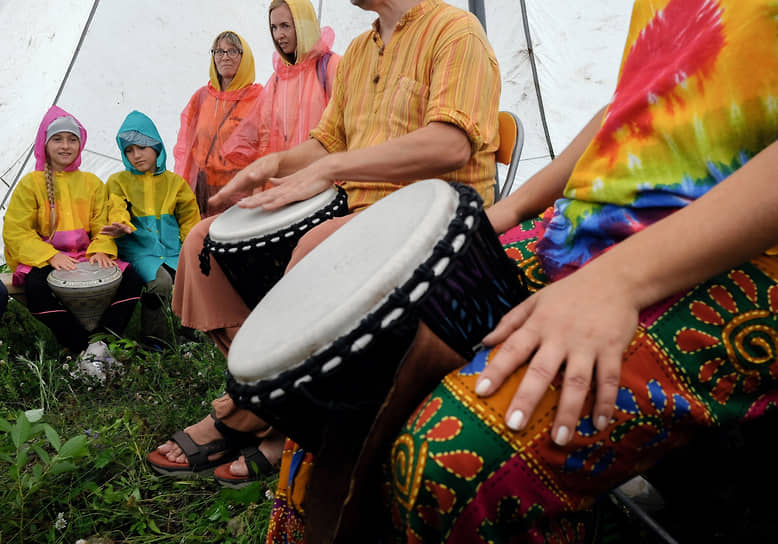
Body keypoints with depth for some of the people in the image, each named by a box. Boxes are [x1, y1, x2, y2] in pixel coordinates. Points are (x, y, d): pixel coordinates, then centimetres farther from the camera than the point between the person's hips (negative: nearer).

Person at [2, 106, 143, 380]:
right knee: (36, 288, -36)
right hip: (42, 260, -3)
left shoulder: (92, 183, 14)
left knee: (131, 277, -23)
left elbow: (103, 226, 10)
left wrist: (101, 251, -13)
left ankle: (102, 342, -27)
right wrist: (51, 256, -20)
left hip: (85, 258, 3)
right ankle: (84, 346, -28)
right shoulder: (31, 183, 4)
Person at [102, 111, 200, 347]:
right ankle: (153, 343, -15)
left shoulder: (174, 182, 15)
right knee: (161, 281, -33)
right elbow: (117, 212, -5)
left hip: (172, 248, 2)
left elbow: (190, 222, 15)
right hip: (139, 249, -2)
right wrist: (122, 228, -29)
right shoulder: (118, 181, 11)